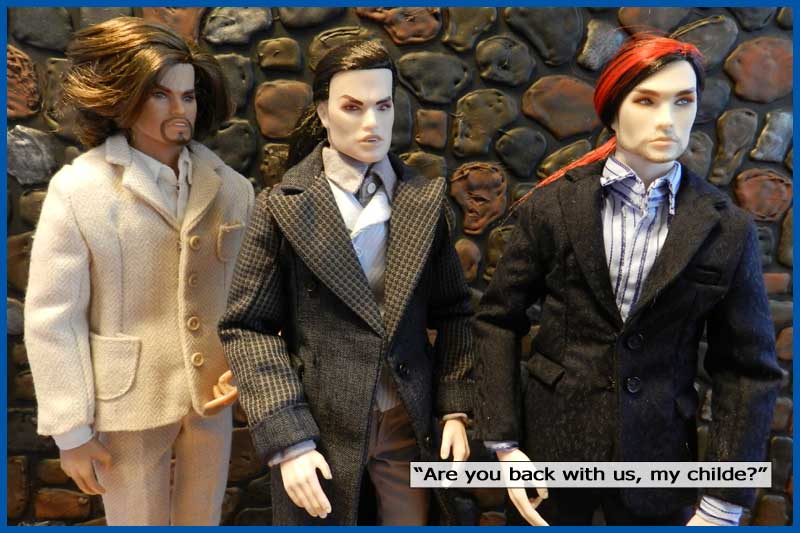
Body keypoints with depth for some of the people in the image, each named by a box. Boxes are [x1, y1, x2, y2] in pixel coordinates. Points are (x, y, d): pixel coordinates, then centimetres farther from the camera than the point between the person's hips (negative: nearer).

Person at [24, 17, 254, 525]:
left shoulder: (229, 187, -2)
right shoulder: (78, 189, -10)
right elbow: (52, 319, -9)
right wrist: (72, 430, -8)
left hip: (214, 394, 3)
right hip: (131, 404, -3)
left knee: (205, 519, 20)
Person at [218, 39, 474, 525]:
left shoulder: (427, 201, 1)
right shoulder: (283, 207, -7)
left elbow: (453, 312, 6)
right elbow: (248, 327, -7)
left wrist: (456, 409, 0)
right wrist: (287, 440, -13)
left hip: (410, 422, 2)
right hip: (319, 428, -2)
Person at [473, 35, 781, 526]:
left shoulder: (727, 228, -5)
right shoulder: (553, 205, -7)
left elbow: (748, 369, -2)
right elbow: (498, 320, -2)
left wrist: (725, 504, -5)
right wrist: (502, 442, -7)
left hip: (661, 456, 1)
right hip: (552, 444, 0)